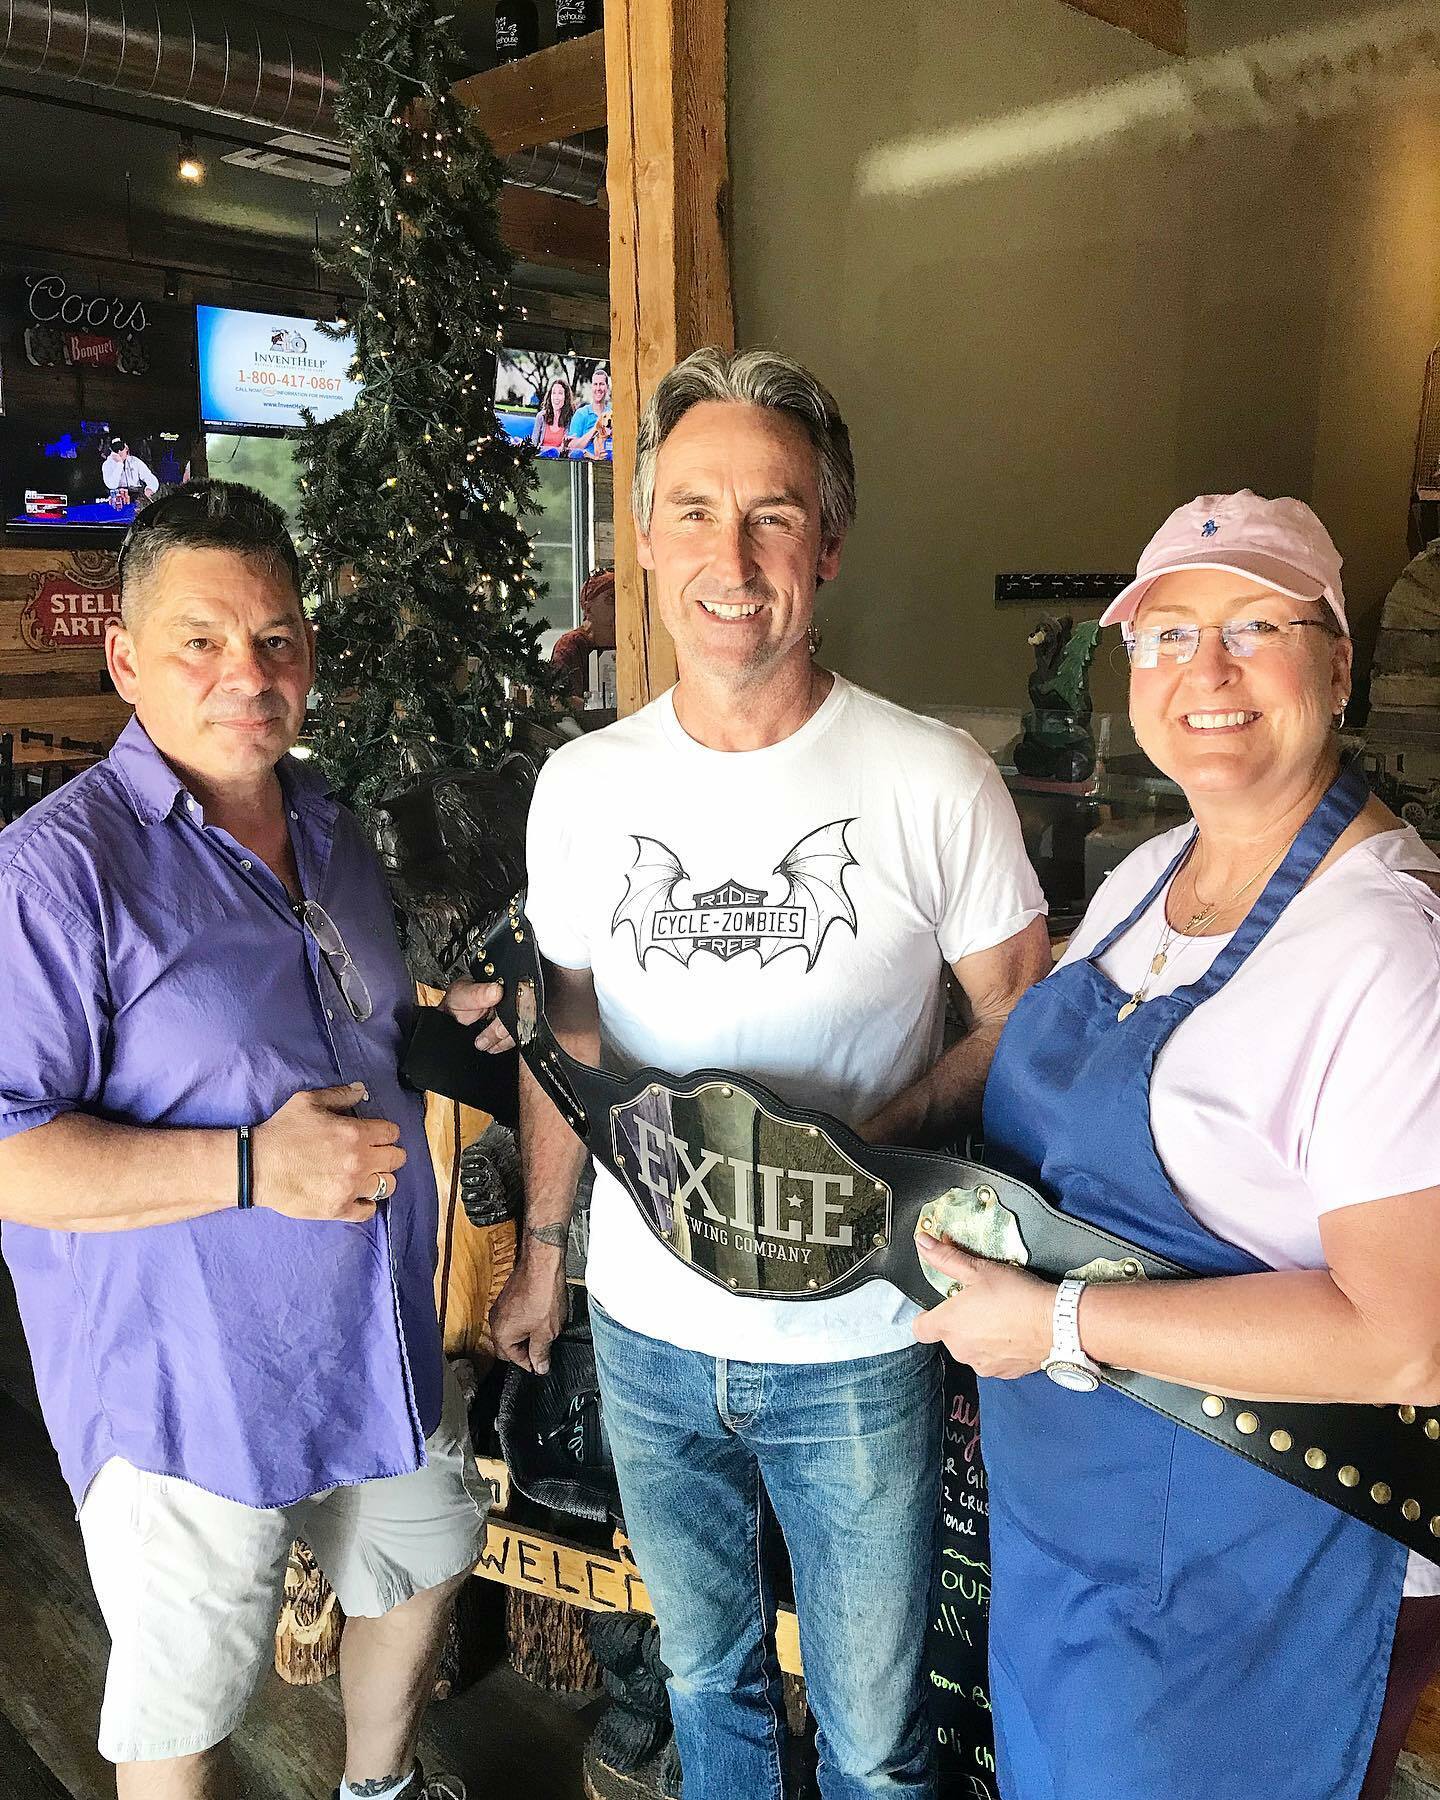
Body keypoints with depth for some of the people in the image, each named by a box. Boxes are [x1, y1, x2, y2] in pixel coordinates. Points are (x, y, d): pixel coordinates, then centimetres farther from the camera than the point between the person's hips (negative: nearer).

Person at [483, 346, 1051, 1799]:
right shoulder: (582, 785, -3)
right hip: (646, 1327, 3)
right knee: (705, 1674, 26)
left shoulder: (936, 781, -14)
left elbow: (1019, 1020, -5)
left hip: (855, 1348, -3)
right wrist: (542, 1253, 13)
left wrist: (873, 1136, -22)